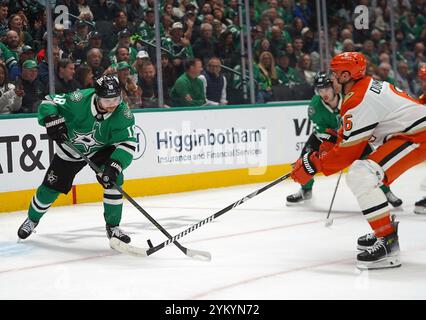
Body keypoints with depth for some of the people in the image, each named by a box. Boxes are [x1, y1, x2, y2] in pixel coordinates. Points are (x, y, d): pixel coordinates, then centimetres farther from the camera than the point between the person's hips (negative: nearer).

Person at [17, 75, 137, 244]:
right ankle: (32, 219, 35)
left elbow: (128, 143, -30)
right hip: (71, 147, 0)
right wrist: (52, 120, -41)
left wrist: (115, 165, -44)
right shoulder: (79, 100, -32)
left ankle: (113, 227, -4)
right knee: (51, 186, 5)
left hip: (102, 149, 1)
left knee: (114, 180, -22)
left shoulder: (123, 114, -28)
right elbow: (48, 103, -21)